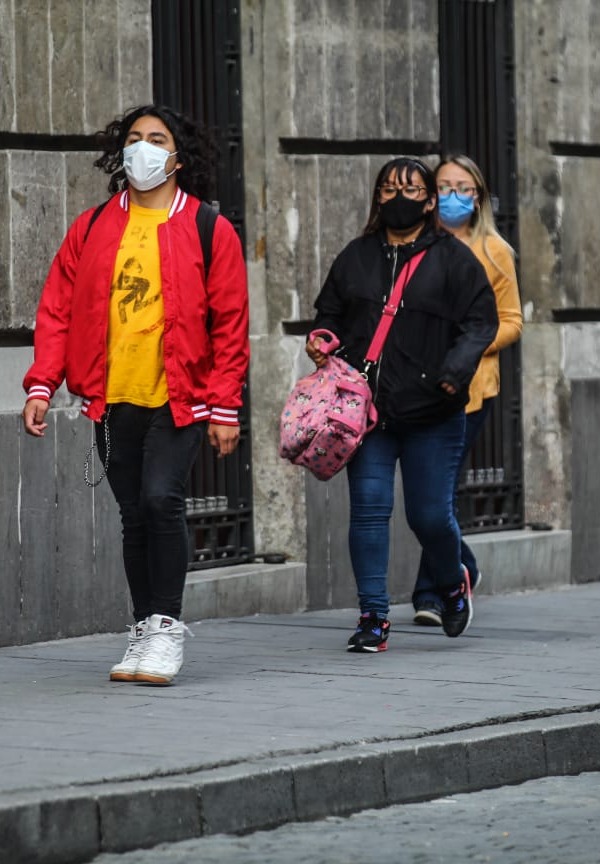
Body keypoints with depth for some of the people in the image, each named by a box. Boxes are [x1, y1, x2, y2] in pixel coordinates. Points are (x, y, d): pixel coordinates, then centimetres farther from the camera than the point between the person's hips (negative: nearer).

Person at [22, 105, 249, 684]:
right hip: (113, 399, 3)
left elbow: (230, 326, 1)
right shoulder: (91, 229, 9)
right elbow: (57, 310, 8)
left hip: (179, 398, -3)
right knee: (134, 515, 8)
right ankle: (143, 631, 19)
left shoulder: (209, 232, 1)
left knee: (161, 499, -18)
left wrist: (224, 407, -3)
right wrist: (42, 385, -2)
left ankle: (166, 627, -6)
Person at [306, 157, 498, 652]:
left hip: (432, 412, -3)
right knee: (369, 509, -4)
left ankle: (453, 584, 32)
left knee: (430, 515, 2)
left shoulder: (453, 258, 2)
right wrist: (322, 341, -1)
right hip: (367, 408, 3)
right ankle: (374, 617, 1)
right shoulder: (356, 258, 13)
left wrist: (455, 370, -18)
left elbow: (481, 321, -2)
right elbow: (330, 313, 22)